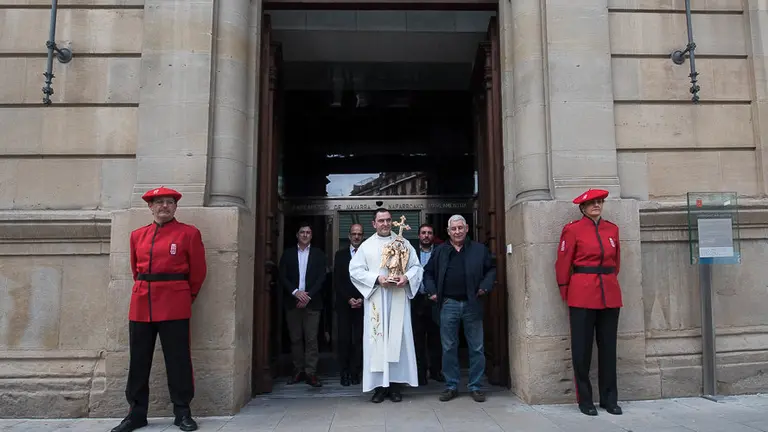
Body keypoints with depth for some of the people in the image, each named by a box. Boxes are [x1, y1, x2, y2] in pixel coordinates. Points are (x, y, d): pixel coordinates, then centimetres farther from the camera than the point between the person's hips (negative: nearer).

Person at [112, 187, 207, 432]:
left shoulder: (189, 233, -1)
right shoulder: (137, 235, 11)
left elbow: (198, 271, 3)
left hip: (174, 306, -4)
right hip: (140, 304, 4)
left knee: (178, 360, 2)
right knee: (138, 361, 9)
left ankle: (182, 412, 14)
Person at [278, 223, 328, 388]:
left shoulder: (318, 254, 7)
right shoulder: (288, 253, 10)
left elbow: (321, 277, 0)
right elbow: (282, 277, 3)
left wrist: (308, 295, -11)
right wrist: (296, 292, -12)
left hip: (312, 302, -2)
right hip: (292, 302, 2)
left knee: (311, 338, -3)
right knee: (295, 338, 6)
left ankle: (311, 373, 0)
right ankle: (298, 370, 15)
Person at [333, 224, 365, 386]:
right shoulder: (340, 254, 8)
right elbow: (337, 281, 4)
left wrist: (362, 299, -7)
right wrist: (349, 299, -5)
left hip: (362, 304, -1)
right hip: (344, 304, 1)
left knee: (359, 339, -1)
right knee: (344, 339, 0)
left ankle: (355, 373, 7)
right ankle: (345, 373, 8)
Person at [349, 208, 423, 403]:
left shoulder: (404, 243, 8)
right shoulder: (366, 246, 5)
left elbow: (416, 267, 6)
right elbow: (355, 270, -2)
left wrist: (406, 277, -15)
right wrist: (377, 279, -14)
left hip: (398, 299, 1)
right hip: (376, 300, -1)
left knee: (398, 338, 2)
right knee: (377, 339, 0)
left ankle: (396, 384, 10)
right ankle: (379, 385, 6)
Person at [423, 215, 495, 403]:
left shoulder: (479, 249, 4)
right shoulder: (440, 251, 7)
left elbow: (491, 268, 9)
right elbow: (428, 272, 13)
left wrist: (485, 286, -5)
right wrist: (432, 291, 0)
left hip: (472, 304, 0)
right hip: (448, 304, 1)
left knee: (476, 348, 5)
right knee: (448, 348, 7)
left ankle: (475, 386, 18)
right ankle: (451, 386, 19)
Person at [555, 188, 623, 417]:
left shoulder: (612, 229, 11)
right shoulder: (572, 229, -3)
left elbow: (616, 261, 21)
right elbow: (563, 264, 0)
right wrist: (566, 295, 3)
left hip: (610, 294, 4)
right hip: (583, 295, -4)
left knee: (608, 347, 10)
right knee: (582, 348, 3)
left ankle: (609, 399, 21)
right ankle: (584, 400, 14)